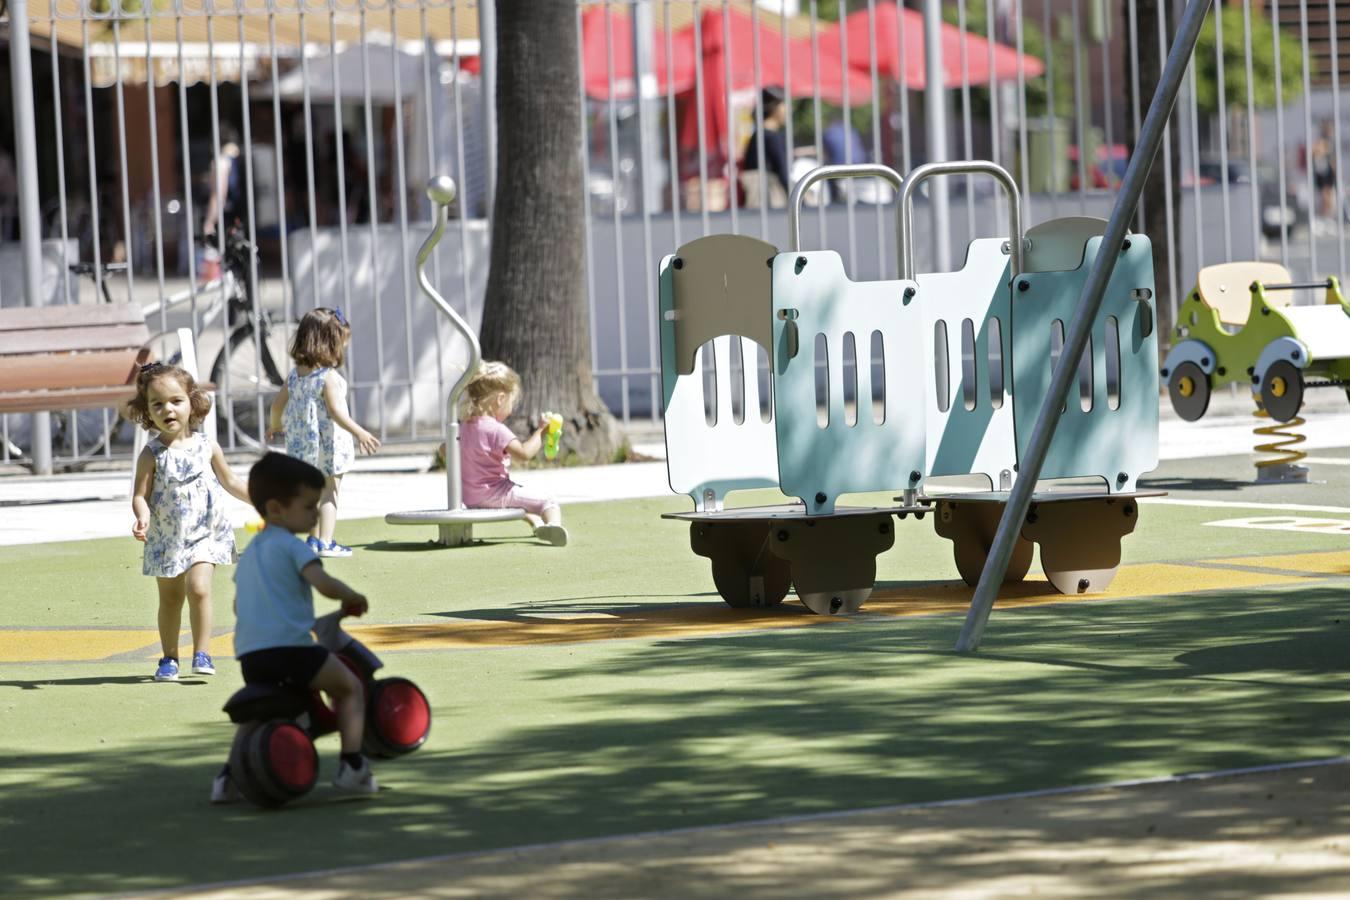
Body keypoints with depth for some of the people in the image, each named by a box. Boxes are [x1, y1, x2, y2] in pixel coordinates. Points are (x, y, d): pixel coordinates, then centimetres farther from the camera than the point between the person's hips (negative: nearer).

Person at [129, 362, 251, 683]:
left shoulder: (207, 448, 0)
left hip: (204, 534, 0)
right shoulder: (152, 455, -7)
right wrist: (143, 517, -32)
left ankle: (202, 653, -9)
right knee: (170, 598, 8)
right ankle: (169, 657, 20)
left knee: (199, 588, -16)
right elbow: (140, 494, -11)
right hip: (166, 537, 0)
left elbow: (230, 481, 14)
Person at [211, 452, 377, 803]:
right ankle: (352, 767, 1)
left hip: (249, 656, 7)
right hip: (290, 647, -7)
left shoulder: (250, 551, 22)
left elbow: (238, 605, 31)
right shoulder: (292, 546, -4)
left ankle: (229, 777, 22)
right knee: (350, 687, 11)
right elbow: (323, 582, -19)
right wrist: (353, 598, -2)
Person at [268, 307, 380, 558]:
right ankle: (325, 541, -6)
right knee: (329, 492, -1)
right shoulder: (329, 377, -18)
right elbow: (336, 411, -26)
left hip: (302, 446, 7)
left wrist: (276, 426, 31)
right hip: (329, 444, -7)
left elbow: (277, 405, 11)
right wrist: (359, 433, -25)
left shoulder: (294, 375, 4)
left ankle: (314, 538, 23)